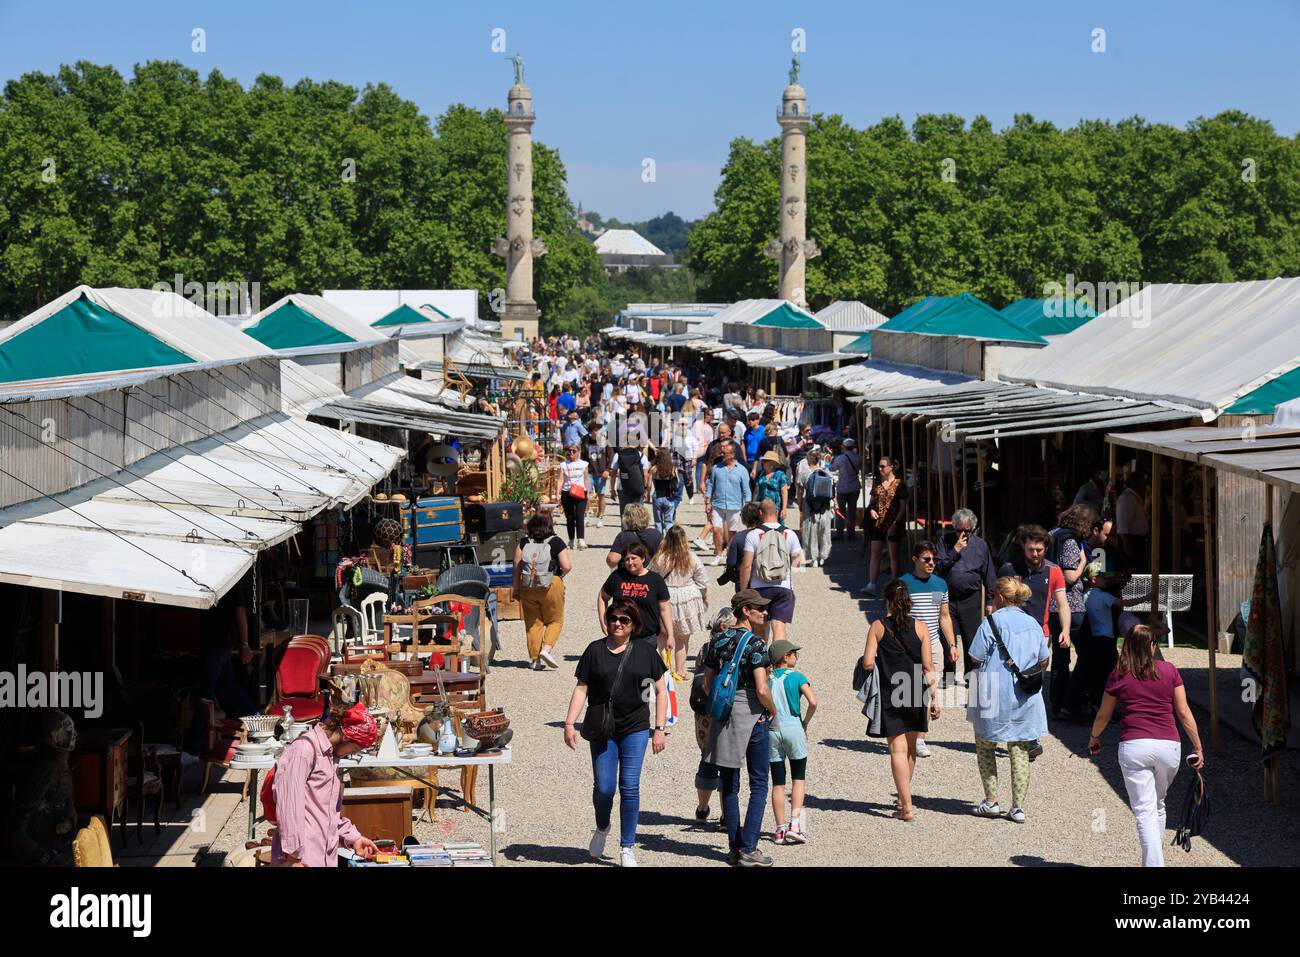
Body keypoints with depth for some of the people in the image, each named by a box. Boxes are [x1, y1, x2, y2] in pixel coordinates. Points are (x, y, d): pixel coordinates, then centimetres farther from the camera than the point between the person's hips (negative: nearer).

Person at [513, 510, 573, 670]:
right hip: (551, 585, -3)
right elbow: (566, 566, -12)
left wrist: (515, 587, 9)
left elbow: (517, 566, -1)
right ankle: (546, 649, -10)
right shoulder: (556, 542, -7)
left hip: (527, 588, 3)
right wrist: (560, 575, 10)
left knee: (533, 623, 10)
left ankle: (535, 659, 10)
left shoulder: (524, 543, 0)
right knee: (555, 620, 12)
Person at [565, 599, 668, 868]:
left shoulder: (645, 652, 3)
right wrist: (569, 724, -6)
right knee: (603, 787, -1)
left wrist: (659, 729, 1)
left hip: (635, 729, 0)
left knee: (630, 787, -2)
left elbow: (661, 691, 7)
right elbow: (581, 688, 3)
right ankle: (602, 829, 30)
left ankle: (627, 847, 9)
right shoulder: (595, 650, 2)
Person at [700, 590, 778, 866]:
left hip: (723, 716, 6)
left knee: (729, 784, 12)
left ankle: (734, 848, 13)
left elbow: (707, 685, 8)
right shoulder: (756, 644, -14)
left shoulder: (717, 641, 6)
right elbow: (762, 690, -19)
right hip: (752, 717, -6)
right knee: (759, 784, 3)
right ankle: (748, 849, -3)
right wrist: (772, 710, -1)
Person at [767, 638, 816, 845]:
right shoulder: (797, 677, -4)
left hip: (772, 731, 3)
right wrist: (805, 723, 0)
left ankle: (780, 829, 8)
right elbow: (813, 702, -15)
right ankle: (795, 823, -5)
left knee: (778, 782, 8)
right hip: (793, 729, -3)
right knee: (798, 778, 9)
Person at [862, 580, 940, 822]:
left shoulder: (878, 627, -5)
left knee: (898, 750, -2)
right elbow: (928, 666, -2)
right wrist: (934, 698, 3)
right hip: (916, 695, 2)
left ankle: (906, 807, -8)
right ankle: (903, 800, 30)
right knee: (911, 749, 19)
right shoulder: (920, 627, -1)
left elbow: (868, 663, -9)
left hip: (890, 695, -2)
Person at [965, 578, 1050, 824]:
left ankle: (991, 801, 10)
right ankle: (1018, 807, 6)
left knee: (985, 746, 12)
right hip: (1025, 699, 4)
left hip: (995, 697, -4)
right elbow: (1043, 662, 13)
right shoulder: (1033, 624, 6)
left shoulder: (992, 622, -11)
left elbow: (976, 658, -11)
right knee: (1020, 751, 8)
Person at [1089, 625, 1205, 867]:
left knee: (1145, 812, -3)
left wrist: (1094, 737, 35)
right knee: (1158, 805, 22)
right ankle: (1157, 856, 29)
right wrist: (1198, 747, 14)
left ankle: (1154, 863, -15)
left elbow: (1104, 715, 16)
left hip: (1134, 747, -2)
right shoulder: (1169, 671, 7)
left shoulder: (1118, 675, 5)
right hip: (1169, 746, 2)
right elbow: (1184, 713, 7)